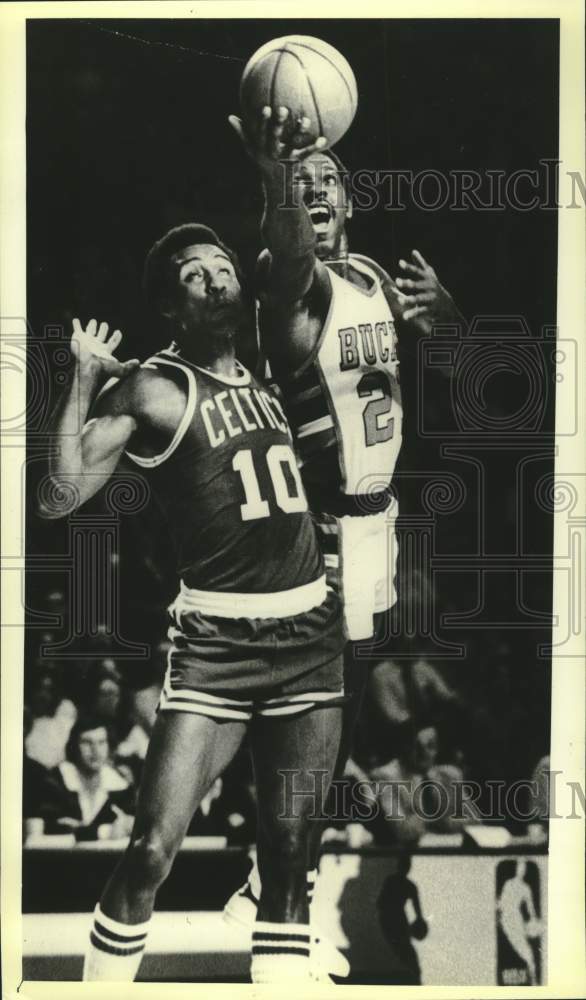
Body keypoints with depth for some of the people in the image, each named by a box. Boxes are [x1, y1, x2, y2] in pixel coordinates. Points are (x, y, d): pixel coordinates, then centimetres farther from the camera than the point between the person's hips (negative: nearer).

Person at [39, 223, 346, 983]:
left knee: (288, 854, 9)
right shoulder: (152, 390, -6)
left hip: (310, 632, 5)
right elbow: (59, 498, -15)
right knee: (153, 848, -11)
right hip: (217, 642, -5)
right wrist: (85, 381, -17)